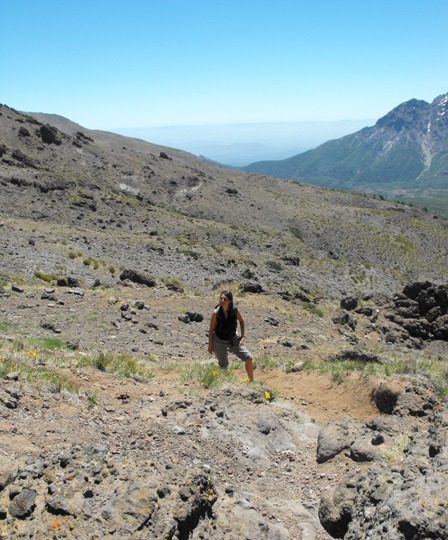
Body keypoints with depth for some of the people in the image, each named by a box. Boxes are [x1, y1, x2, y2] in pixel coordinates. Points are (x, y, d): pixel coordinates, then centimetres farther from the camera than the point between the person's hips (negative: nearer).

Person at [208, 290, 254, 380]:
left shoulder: (235, 310, -17)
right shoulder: (216, 312, -20)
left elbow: (242, 321, 4)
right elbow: (211, 330, -9)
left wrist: (243, 336, -2)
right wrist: (210, 345, -5)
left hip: (233, 340, 2)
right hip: (219, 341, -2)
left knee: (248, 358, -8)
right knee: (223, 366, 11)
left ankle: (251, 380, 11)